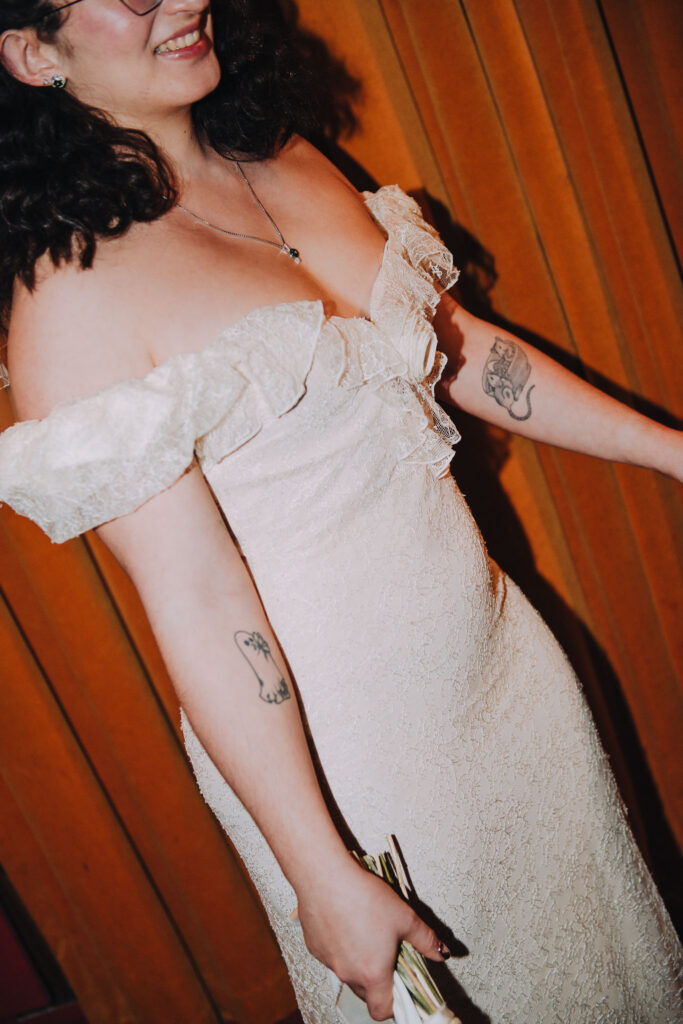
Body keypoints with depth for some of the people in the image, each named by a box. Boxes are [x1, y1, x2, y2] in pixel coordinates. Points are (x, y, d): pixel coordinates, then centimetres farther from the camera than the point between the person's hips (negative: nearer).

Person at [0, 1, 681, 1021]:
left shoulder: (288, 161, 3)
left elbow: (466, 348, 10)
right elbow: (196, 601, -22)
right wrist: (325, 878, -19)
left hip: (494, 645, 7)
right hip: (333, 736, -6)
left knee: (600, 933, 24)